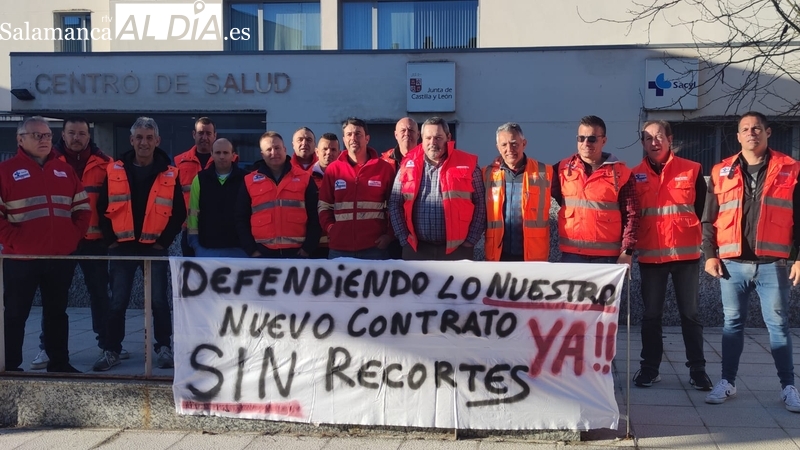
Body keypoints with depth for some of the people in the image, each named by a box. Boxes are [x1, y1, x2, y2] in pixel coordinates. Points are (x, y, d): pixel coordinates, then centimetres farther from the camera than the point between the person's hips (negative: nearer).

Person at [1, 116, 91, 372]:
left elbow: (83, 207, 14)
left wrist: (74, 236, 2)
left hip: (61, 257, 5)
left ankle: (59, 363, 24)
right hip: (21, 259, -4)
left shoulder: (64, 170, 12)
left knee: (57, 312, 14)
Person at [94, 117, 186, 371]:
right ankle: (112, 351, 14)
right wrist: (111, 239, -3)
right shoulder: (114, 171, 3)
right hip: (122, 247, 1)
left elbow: (179, 213, 2)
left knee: (159, 300, 3)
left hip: (155, 248, -1)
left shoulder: (170, 175, 0)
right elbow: (103, 208, 5)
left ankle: (164, 348, 16)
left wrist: (164, 241, -5)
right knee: (117, 302, 4)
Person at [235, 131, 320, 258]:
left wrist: (308, 248, -3)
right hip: (263, 252, 1)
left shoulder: (304, 178, 5)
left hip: (297, 252, 0)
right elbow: (241, 220, 9)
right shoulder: (250, 181, 7)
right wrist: (251, 250, 1)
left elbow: (314, 217, 4)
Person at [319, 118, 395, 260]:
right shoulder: (333, 169, 8)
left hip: (374, 247, -2)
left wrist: (390, 234, -5)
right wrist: (330, 229, -3)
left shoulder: (385, 168, 3)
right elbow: (324, 206, 11)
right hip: (340, 248, 2)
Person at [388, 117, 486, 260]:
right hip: (416, 249, 2)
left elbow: (480, 205, 1)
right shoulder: (408, 166, 5)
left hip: (457, 249, -1)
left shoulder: (467, 165, 0)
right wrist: (404, 238, 0)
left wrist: (470, 240, -4)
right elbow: (395, 204, 7)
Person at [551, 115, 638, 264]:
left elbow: (631, 214, -1)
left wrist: (627, 251, -8)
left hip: (608, 256, -2)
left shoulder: (620, 173, 0)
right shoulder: (563, 168, 6)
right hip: (571, 254, 2)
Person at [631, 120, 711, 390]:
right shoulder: (635, 176, 4)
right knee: (651, 315, 8)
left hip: (686, 254, -1)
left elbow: (702, 209, 7)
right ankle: (649, 368, 16)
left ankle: (697, 369, 13)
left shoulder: (692, 171, 1)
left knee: (690, 313, 5)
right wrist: (630, 247, 2)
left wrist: (687, 233, 5)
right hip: (650, 256, 1)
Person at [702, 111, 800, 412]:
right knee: (732, 324, 9)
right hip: (732, 263, 2)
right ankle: (727, 382, 18)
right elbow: (709, 219, 8)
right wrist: (710, 254, 0)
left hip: (773, 264, -1)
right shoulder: (721, 172, 7)